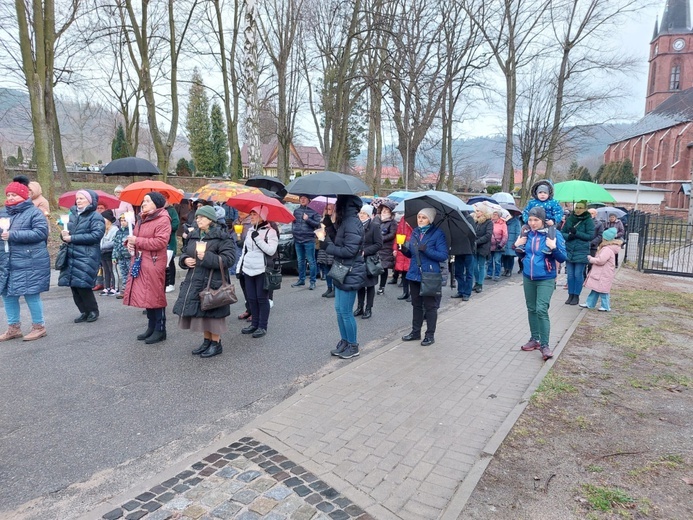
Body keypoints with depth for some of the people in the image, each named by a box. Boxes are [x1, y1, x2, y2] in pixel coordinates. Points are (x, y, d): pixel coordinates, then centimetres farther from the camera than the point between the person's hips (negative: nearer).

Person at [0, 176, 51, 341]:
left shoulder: (34, 212, -6)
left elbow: (41, 232, -18)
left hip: (29, 263, -7)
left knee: (31, 295, -1)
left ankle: (39, 327, 14)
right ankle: (13, 328, 25)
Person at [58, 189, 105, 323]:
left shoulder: (96, 217, -4)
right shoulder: (73, 214, 16)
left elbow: (96, 235, -17)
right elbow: (67, 231, 20)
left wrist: (72, 238, -17)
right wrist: (64, 234, -6)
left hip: (87, 257, -7)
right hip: (71, 256, 7)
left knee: (82, 285, -8)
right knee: (74, 286, 7)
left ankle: (93, 310, 10)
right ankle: (84, 311, 19)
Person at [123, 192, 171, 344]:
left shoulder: (163, 220, -11)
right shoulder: (141, 218, 17)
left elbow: (160, 242, -21)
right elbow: (136, 236, 26)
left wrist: (137, 241, -16)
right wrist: (130, 242, 2)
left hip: (154, 263, -9)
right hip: (139, 262, 9)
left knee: (155, 296, -4)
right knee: (146, 295, 13)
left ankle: (160, 330, 6)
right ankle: (151, 327, 24)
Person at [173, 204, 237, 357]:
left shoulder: (222, 237, -10)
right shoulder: (193, 236, 12)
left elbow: (229, 259, -17)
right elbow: (184, 253, 21)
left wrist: (207, 257, -23)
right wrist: (185, 260, -3)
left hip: (212, 282, -7)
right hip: (195, 281, 7)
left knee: (212, 313, -1)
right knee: (200, 312, 14)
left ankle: (216, 343, 14)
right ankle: (207, 341, 29)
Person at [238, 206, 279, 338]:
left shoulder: (270, 231, -6)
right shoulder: (250, 231, 15)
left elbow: (271, 251, -17)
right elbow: (244, 251, 19)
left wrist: (258, 239, -21)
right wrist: (239, 267, 14)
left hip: (262, 271, -6)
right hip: (248, 270, 6)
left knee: (262, 298, -1)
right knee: (251, 298, 9)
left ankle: (263, 326, 6)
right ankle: (255, 323, 20)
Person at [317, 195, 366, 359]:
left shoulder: (352, 223, -19)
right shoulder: (345, 221, 12)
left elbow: (349, 251, -23)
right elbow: (338, 242, 10)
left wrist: (326, 246, -18)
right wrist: (329, 225, 4)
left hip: (350, 274, -10)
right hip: (342, 272, 10)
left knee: (346, 312, 0)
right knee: (339, 310, 16)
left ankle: (353, 346, 14)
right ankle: (344, 342, 28)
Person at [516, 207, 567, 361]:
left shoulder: (554, 234, -13)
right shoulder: (527, 234, 1)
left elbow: (563, 258, -11)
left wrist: (554, 248, -27)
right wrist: (518, 247, -4)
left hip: (546, 280, -5)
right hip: (528, 278, 5)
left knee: (541, 310, -12)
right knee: (531, 309, 14)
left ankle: (545, 345, -2)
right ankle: (534, 339, 27)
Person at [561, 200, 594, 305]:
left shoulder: (588, 221, -4)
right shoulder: (569, 219, 5)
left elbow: (590, 236, -8)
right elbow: (562, 232, 10)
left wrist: (576, 233, -15)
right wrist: (568, 236, -12)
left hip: (581, 252, -3)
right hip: (569, 250, 3)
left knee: (578, 274, 2)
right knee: (570, 275, 8)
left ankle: (576, 296, 14)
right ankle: (570, 295, 18)